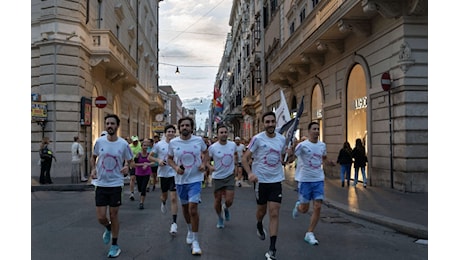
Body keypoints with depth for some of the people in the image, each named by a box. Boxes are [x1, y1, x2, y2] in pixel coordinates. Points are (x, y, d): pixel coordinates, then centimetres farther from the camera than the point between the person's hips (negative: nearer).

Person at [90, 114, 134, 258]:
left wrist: (127, 168, -17)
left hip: (116, 184, -2)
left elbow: (130, 161, 5)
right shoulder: (99, 141, -4)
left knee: (113, 215, 6)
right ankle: (108, 228, 37)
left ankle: (115, 245, 24)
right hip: (101, 184, 2)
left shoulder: (123, 144, -8)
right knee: (101, 217, 0)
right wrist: (93, 169, -4)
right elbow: (93, 157, 14)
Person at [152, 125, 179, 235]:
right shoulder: (159, 144, -2)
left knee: (173, 198, -8)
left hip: (174, 173, -2)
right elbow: (150, 156, 5)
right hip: (163, 173, 2)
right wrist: (158, 160, -13)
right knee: (164, 195, 19)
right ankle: (163, 203, 58)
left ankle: (174, 223, -2)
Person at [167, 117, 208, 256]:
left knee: (193, 209, -12)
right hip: (180, 180, 2)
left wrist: (204, 164, -6)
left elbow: (205, 152, 12)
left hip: (195, 179, -2)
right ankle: (190, 230, 44)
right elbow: (169, 159, 7)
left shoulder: (199, 140, -7)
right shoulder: (173, 142, -5)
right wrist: (175, 167, -13)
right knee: (185, 207, 18)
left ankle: (195, 241, 0)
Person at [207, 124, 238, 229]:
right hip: (217, 177, -1)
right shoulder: (212, 147, -13)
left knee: (229, 201, -4)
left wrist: (234, 163, 8)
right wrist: (210, 166, -23)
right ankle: (220, 217, 35)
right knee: (217, 200, 8)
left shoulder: (233, 145, -3)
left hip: (230, 176, 1)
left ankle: (225, 208, 33)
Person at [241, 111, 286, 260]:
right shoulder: (257, 139, -9)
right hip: (260, 180, -2)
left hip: (276, 180, 2)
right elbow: (245, 158, -10)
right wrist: (250, 173, -23)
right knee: (262, 210, 15)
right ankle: (259, 226, 51)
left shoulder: (282, 139, 3)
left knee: (274, 213, -4)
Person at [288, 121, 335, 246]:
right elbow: (290, 160, -15)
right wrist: (290, 154, -39)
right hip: (305, 180, -4)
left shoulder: (322, 145, 6)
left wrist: (329, 162, 1)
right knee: (304, 209, 4)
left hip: (319, 180, 4)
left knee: (317, 207, -4)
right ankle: (298, 206, 42)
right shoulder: (302, 145, -11)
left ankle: (309, 234, 9)